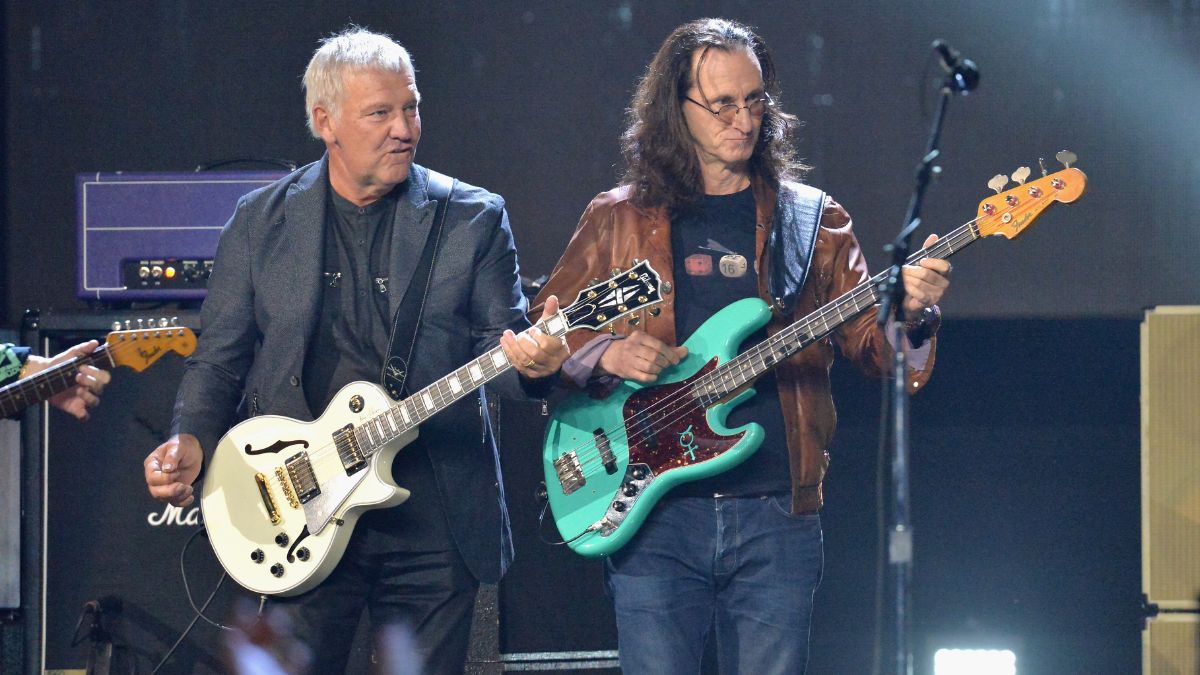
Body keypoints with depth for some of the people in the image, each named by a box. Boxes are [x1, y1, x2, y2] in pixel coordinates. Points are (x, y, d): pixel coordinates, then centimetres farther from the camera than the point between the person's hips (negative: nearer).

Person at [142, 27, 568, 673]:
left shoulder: (473, 219, 4)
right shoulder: (260, 221, 7)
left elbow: (497, 342, 1)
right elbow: (219, 359, 9)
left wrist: (529, 360, -22)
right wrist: (190, 439, -9)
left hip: (431, 520, 0)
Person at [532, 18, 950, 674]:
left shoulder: (812, 220, 11)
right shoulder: (619, 220, 9)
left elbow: (868, 344, 5)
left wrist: (910, 314, -17)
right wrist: (604, 354, -9)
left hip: (777, 514, 1)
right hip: (656, 514, -1)